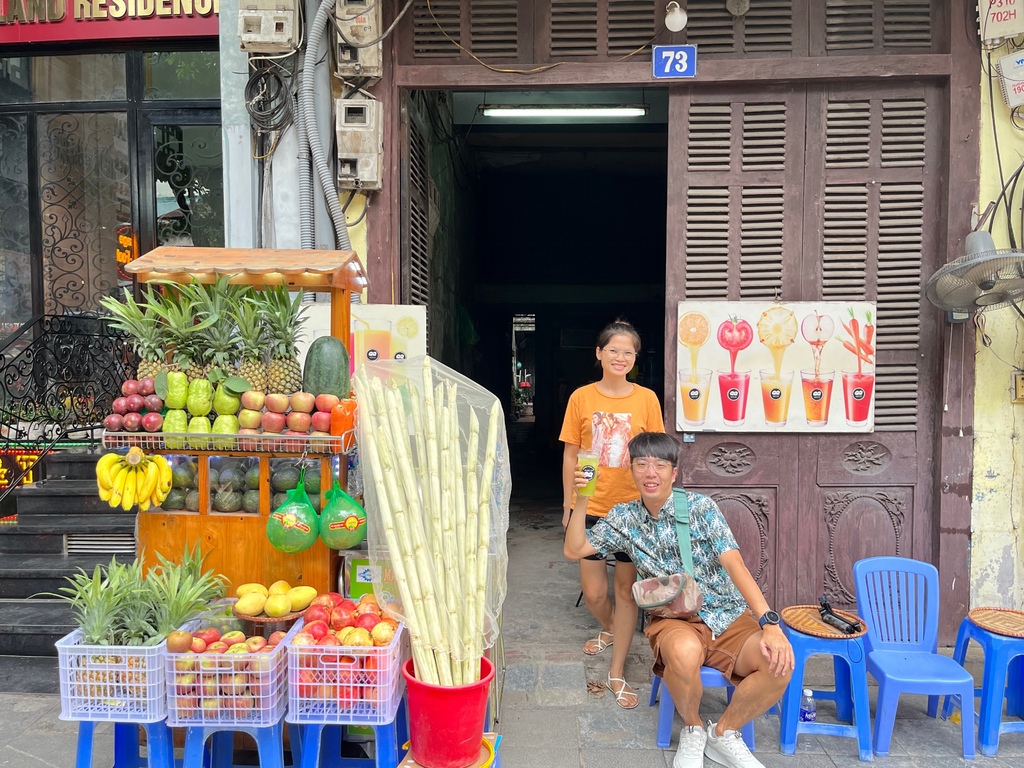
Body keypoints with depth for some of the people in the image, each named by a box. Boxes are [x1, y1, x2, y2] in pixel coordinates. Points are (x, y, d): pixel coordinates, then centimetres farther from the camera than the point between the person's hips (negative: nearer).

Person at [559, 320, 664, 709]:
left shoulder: (646, 399, -3)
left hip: (633, 507, 0)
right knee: (593, 591, 8)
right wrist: (568, 505, 5)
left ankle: (617, 672, 23)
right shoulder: (581, 398, -2)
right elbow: (570, 455, 3)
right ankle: (609, 630, 43)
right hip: (591, 506, 1)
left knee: (626, 589, 8)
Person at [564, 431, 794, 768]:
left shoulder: (701, 507, -5)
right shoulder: (624, 518, 4)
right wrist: (582, 500, -9)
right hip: (674, 620, 0)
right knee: (684, 651, -38)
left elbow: (734, 564, -14)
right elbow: (574, 550, 5)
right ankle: (692, 730, -3)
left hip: (728, 616, 1)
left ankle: (724, 732, 1)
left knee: (780, 662, -28)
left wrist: (770, 623, -25)